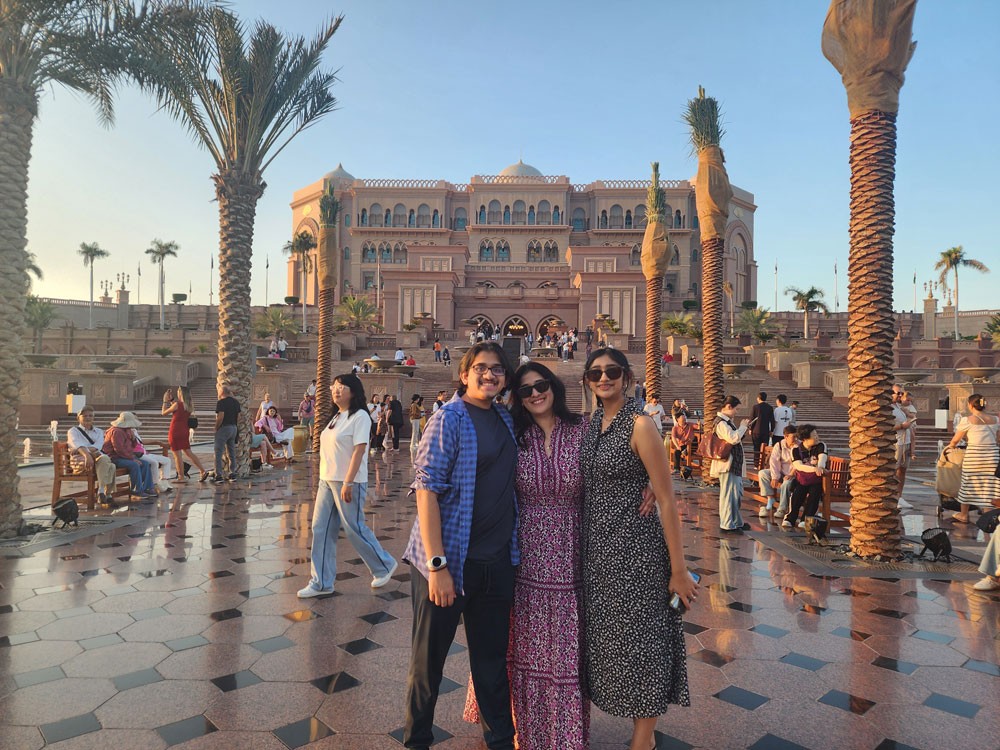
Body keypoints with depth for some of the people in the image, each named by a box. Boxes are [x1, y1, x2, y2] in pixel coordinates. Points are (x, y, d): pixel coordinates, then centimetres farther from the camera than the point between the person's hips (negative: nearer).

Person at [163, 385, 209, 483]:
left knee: (177, 455, 1)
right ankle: (203, 471, 8)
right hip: (185, 432, 7)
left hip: (175, 432, -7)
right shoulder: (190, 406, 6)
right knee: (189, 453, 14)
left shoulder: (177, 404, -13)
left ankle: (181, 477, 4)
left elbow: (164, 413, -2)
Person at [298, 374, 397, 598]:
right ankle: (321, 583, 14)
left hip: (348, 482, -8)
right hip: (327, 480, 8)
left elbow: (359, 450, -18)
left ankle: (384, 566, 21)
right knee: (321, 530, 6)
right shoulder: (336, 417, 15)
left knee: (354, 529, 0)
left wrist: (348, 483, -22)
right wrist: (325, 479, 16)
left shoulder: (359, 416, -11)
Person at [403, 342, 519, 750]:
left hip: (497, 561, 6)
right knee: (429, 658, 11)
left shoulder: (506, 419, 8)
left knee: (492, 656, 18)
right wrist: (437, 564, -21)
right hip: (449, 559, -5)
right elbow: (427, 489, -16)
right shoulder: (450, 417, -11)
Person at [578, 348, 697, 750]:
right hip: (597, 549, 7)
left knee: (638, 641, 4)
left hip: (635, 548, -7)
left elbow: (666, 499, -13)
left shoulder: (639, 425, -13)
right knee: (608, 640, 15)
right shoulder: (591, 425, 7)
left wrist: (678, 569, -14)